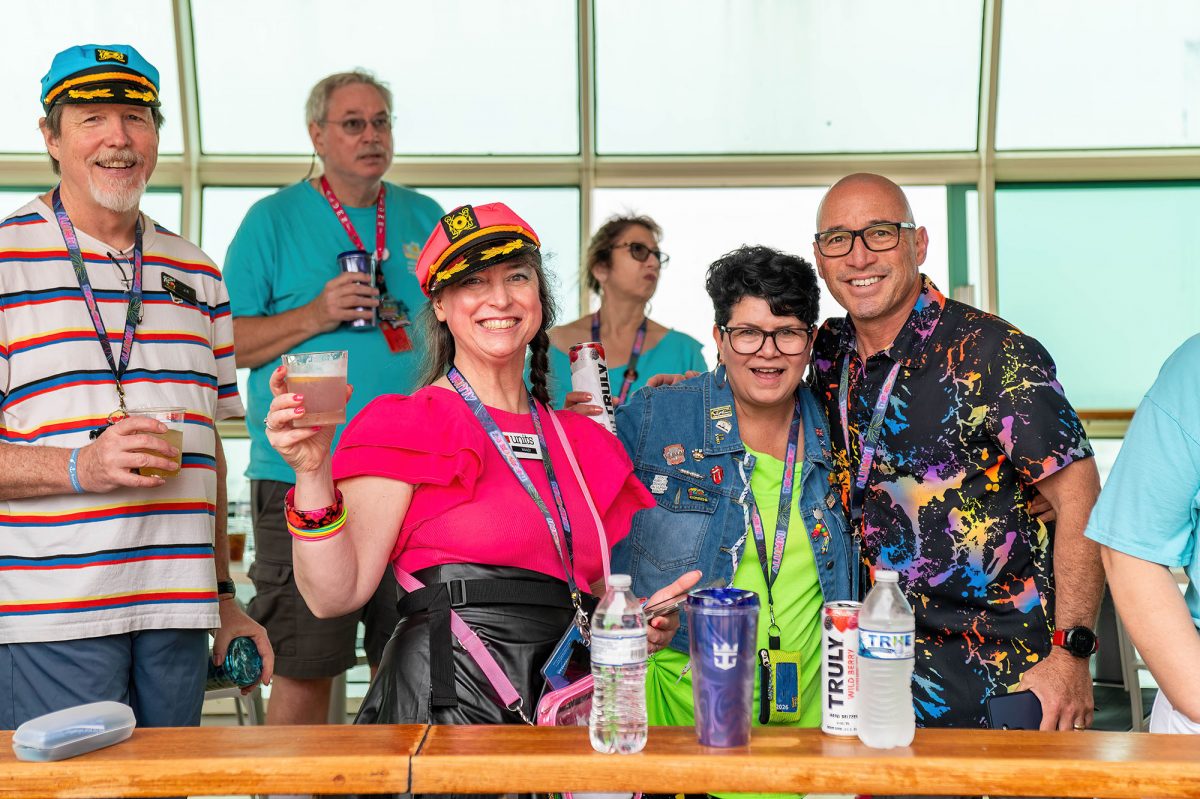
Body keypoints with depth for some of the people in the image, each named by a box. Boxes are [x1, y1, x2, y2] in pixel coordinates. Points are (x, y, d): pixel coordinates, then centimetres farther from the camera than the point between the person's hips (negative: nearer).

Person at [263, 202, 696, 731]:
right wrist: (312, 472, -21)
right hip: (446, 701, -5)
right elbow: (334, 595, -9)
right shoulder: (404, 427, -1)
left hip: (562, 702, 5)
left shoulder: (585, 443, 15)